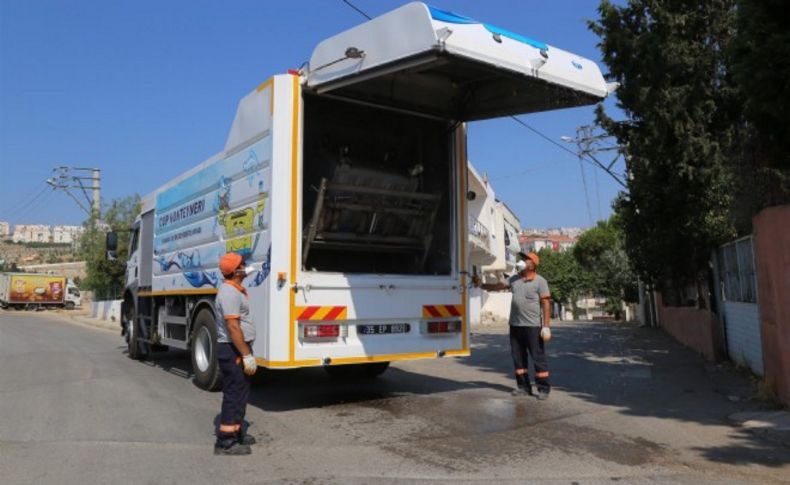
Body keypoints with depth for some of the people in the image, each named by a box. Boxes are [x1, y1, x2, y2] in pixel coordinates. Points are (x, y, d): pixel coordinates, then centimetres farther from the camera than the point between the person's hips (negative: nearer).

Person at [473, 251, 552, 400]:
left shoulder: (540, 281, -6)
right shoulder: (514, 279, 11)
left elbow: (546, 304, -10)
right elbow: (499, 286, 13)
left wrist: (546, 326, -15)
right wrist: (481, 285, 1)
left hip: (533, 326, -6)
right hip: (515, 325, 6)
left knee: (538, 358, 0)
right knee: (518, 358, 11)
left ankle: (543, 389, 9)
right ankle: (523, 387, 21)